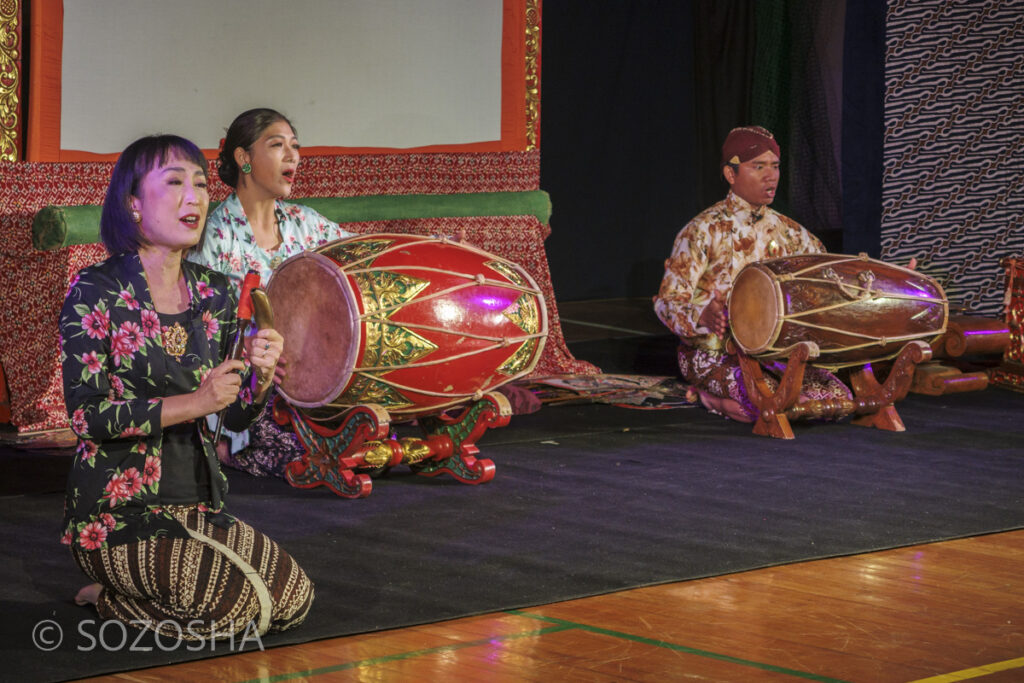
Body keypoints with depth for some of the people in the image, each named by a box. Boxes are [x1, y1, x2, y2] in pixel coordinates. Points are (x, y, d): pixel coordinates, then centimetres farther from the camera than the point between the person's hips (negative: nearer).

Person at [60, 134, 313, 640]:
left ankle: (130, 592, 12)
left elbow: (235, 416, 11)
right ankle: (109, 598, 3)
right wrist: (195, 402, -23)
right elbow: (86, 415, -16)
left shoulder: (214, 294, 7)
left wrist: (261, 375, -12)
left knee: (294, 597, -7)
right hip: (117, 508, -7)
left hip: (197, 500, 7)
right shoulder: (95, 290, -10)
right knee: (234, 606, -24)